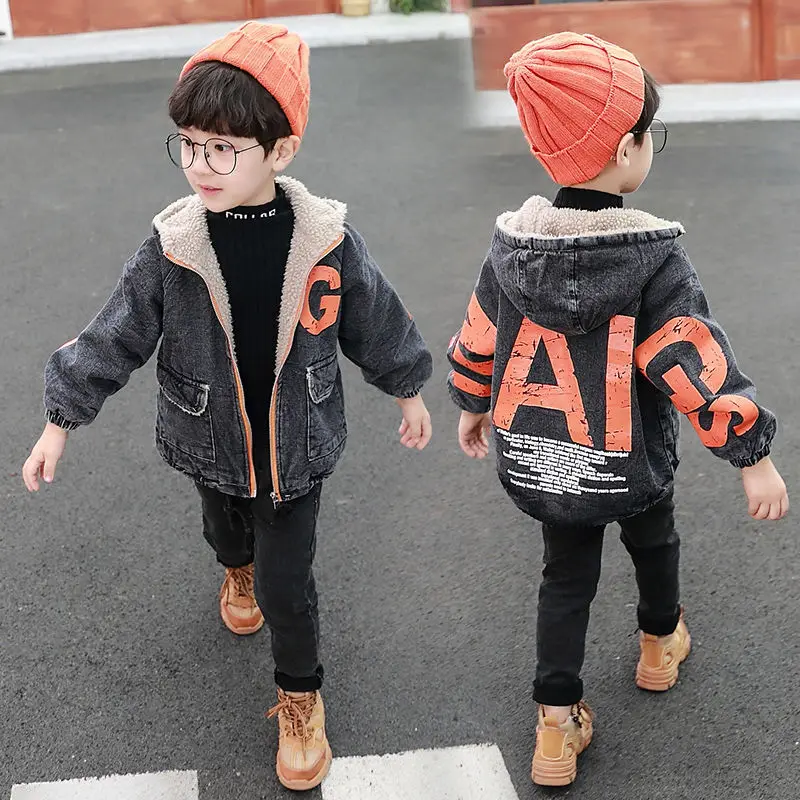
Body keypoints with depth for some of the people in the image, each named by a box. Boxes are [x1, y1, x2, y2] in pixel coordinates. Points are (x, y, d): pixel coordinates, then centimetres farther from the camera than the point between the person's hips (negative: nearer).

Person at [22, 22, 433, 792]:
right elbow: (113, 338, -9)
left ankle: (300, 697, 29)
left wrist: (410, 393, 9)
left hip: (295, 447, -2)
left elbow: (377, 325, -4)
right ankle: (237, 571, 67)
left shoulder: (328, 241, -21)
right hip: (210, 442, 2)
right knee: (226, 526, 30)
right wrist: (60, 422, -5)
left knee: (287, 584, 2)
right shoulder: (172, 248, -20)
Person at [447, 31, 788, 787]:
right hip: (630, 467, -2)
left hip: (538, 464, 3)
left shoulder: (510, 247, -11)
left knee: (566, 576, 20)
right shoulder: (654, 260, -24)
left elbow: (477, 343, 1)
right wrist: (753, 457, -14)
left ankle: (558, 722, 20)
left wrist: (471, 407, 20)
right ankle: (661, 644, 53)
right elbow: (698, 366, -24)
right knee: (653, 542, 28)